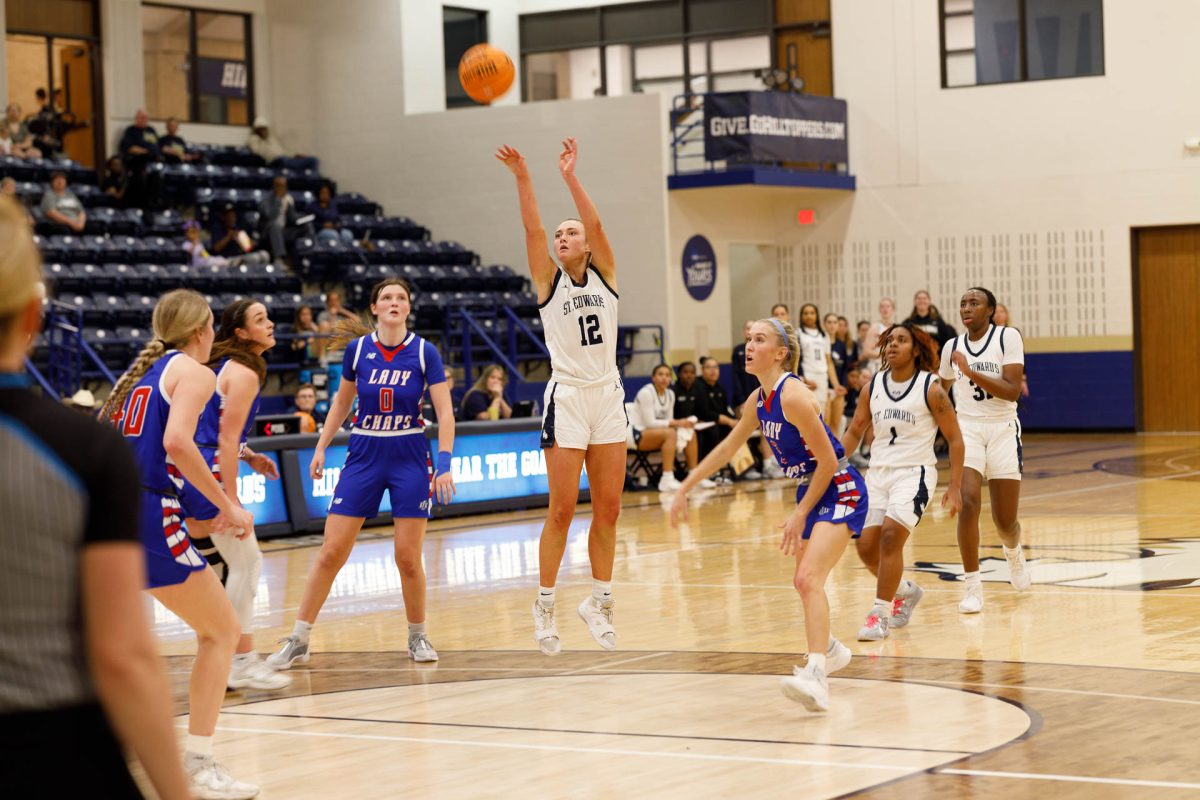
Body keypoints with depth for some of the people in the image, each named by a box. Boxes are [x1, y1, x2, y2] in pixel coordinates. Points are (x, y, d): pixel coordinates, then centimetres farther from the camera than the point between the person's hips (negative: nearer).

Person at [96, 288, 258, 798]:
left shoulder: (140, 373, 23)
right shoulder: (194, 372, 1)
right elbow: (177, 442, -17)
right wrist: (226, 507, -12)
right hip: (146, 513, -7)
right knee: (221, 631, 4)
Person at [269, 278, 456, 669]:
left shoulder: (424, 352, -7)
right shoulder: (357, 349, -1)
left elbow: (445, 412, -8)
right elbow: (342, 401, 13)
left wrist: (444, 464, -17)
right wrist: (321, 447, 10)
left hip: (409, 457, -1)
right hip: (363, 456, 2)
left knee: (408, 557, -1)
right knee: (331, 552, -3)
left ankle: (418, 636, 20)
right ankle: (298, 641, 5)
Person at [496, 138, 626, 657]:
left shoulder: (604, 276, 7)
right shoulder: (549, 281, 3)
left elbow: (597, 225, -9)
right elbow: (533, 230, -11)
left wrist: (569, 178, -19)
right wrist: (522, 178, -24)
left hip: (608, 398, 2)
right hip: (567, 398, -2)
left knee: (608, 509, 5)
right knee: (562, 509, -4)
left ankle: (599, 602, 16)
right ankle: (544, 606, 7)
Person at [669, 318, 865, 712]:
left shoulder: (793, 396, -22)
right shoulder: (758, 401, 5)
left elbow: (828, 461, -19)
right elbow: (727, 447, 19)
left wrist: (800, 514, -14)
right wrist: (685, 488, 19)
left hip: (840, 491, -9)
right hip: (810, 490, 9)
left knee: (809, 578, -25)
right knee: (803, 582, 21)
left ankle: (816, 676, -36)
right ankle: (829, 650, 46)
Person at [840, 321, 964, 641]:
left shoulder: (931, 389, -8)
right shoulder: (872, 387, 4)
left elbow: (954, 439, -4)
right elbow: (855, 432, 13)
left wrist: (955, 487, -10)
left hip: (915, 473, -5)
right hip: (878, 473, 5)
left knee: (891, 535, -21)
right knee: (866, 545, 1)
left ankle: (881, 613, -12)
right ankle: (905, 591, 29)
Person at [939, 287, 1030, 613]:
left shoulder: (1008, 338, -8)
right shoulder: (952, 347, 4)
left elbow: (1012, 391, -18)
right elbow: (942, 393, 21)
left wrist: (972, 372, -25)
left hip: (1002, 430, -2)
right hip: (966, 429, 2)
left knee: (1005, 519, 4)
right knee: (968, 502, -21)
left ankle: (1013, 552, 42)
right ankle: (972, 585, -12)